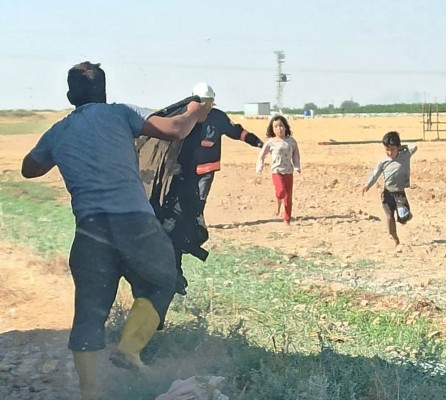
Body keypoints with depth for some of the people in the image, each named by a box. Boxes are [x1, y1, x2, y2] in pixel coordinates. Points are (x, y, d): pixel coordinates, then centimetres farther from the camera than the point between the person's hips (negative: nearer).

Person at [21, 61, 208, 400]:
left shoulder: (56, 133, 19)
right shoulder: (120, 113, 8)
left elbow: (29, 169, 37)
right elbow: (175, 131, -2)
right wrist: (193, 115, 19)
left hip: (91, 229, 3)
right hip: (137, 222, -2)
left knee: (89, 312, 10)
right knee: (160, 284, 19)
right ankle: (129, 348, 2)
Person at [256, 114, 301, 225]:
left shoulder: (291, 141, 2)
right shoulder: (270, 142, -5)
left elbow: (296, 154, 13)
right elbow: (261, 155, 4)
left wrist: (297, 166, 2)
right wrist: (259, 168, -4)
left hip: (288, 172, 3)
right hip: (276, 171, -3)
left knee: (288, 197, 4)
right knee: (281, 191, -25)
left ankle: (287, 219, 16)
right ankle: (278, 203, 10)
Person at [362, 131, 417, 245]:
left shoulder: (405, 156, -5)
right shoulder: (383, 162, -1)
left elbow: (414, 147, -18)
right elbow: (375, 175, 3)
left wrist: (403, 147, -5)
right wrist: (367, 186, -9)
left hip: (400, 193, -2)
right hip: (387, 193, 2)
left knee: (403, 219, -8)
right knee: (389, 217, -2)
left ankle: (408, 215, 30)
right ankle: (395, 239, 15)